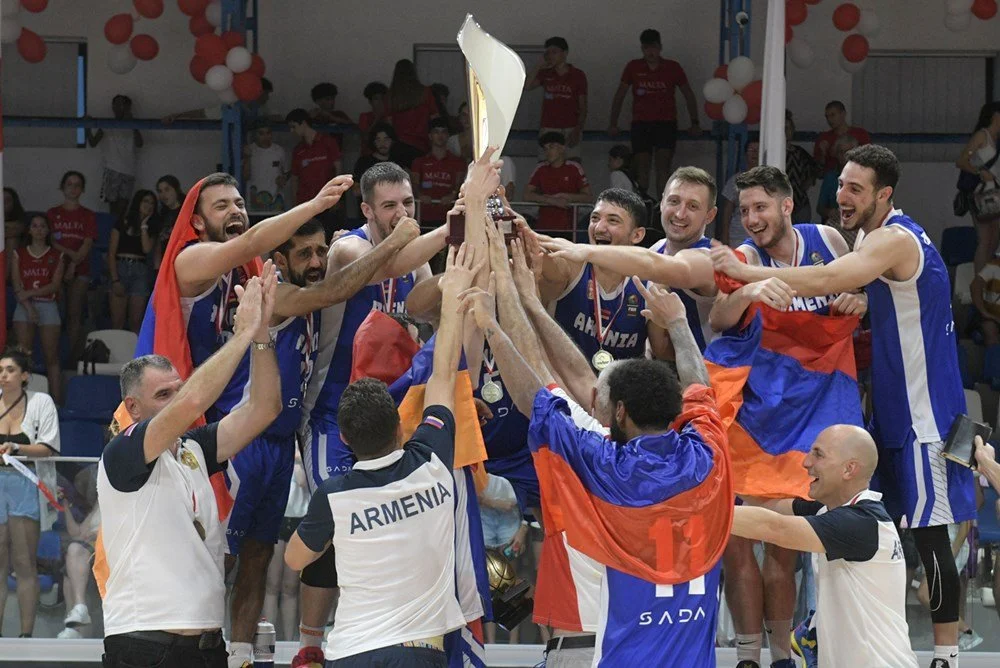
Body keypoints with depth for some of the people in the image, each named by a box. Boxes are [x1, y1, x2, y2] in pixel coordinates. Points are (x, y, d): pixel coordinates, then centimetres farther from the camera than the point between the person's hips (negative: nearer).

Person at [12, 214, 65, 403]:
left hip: (48, 306, -1)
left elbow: (55, 285, -3)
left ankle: (56, 401, -5)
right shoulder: (18, 255, 9)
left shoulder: (56, 256, 8)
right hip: (24, 307, 1)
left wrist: (30, 293, -13)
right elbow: (17, 286, 0)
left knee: (51, 358, -3)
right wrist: (29, 308, -13)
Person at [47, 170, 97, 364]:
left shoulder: (88, 216, 10)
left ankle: (73, 357, -8)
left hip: (79, 270, -1)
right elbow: (50, 241, 4)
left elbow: (88, 244, 0)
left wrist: (73, 264, -12)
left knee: (74, 314, -6)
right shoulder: (52, 214, 12)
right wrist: (69, 253, -11)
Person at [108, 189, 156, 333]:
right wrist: (115, 280, -7)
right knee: (117, 322, -8)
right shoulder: (122, 223, 7)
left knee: (136, 323, -2)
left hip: (140, 272, 2)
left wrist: (143, 226, 1)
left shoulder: (151, 228, 14)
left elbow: (147, 249, -5)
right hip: (120, 268, -2)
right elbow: (111, 253, 2)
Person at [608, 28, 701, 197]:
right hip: (641, 124, 1)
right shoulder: (634, 67, 5)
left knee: (663, 166, -14)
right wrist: (613, 124, 7)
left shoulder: (673, 68, 4)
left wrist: (695, 123, 6)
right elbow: (619, 96, 12)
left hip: (666, 123, -1)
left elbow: (689, 96, 12)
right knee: (642, 167, -5)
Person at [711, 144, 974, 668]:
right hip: (893, 408, 10)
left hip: (922, 412, -10)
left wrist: (745, 272, -33)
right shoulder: (872, 237, 12)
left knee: (929, 533, -7)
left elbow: (827, 280, -34)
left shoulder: (895, 240, -20)